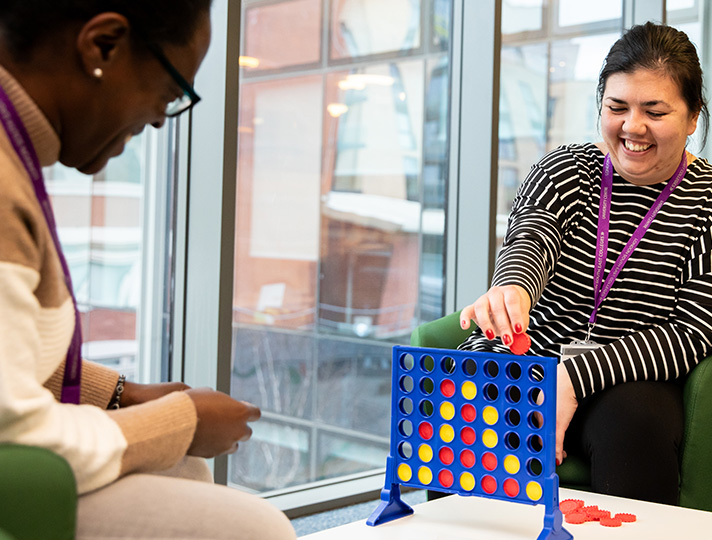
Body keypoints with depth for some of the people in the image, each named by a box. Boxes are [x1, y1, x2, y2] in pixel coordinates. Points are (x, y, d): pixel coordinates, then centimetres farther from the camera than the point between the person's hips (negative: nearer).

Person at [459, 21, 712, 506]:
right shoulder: (565, 169, 6)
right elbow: (530, 239, -16)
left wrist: (575, 375, -22)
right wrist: (512, 288, -43)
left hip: (630, 386, -1)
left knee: (633, 416, -33)